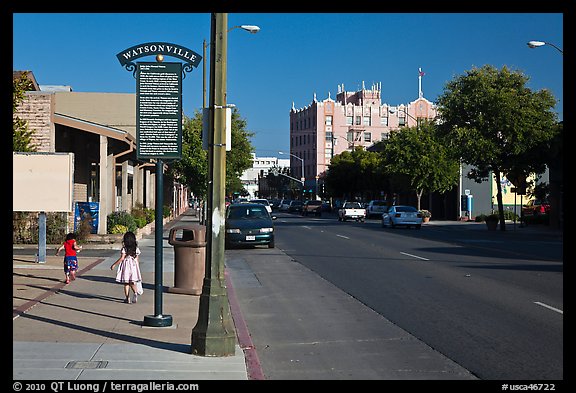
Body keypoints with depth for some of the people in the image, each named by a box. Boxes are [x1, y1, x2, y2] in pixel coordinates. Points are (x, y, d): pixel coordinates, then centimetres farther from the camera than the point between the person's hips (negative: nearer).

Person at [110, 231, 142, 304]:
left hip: (126, 266, -4)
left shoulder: (124, 249, -11)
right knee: (132, 283, 13)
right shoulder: (136, 249, 2)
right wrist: (138, 268, 15)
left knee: (126, 283, 6)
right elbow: (137, 260, 6)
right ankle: (135, 292, -14)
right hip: (134, 266, 4)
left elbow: (122, 258, -16)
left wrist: (114, 265, -10)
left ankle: (127, 298, 6)